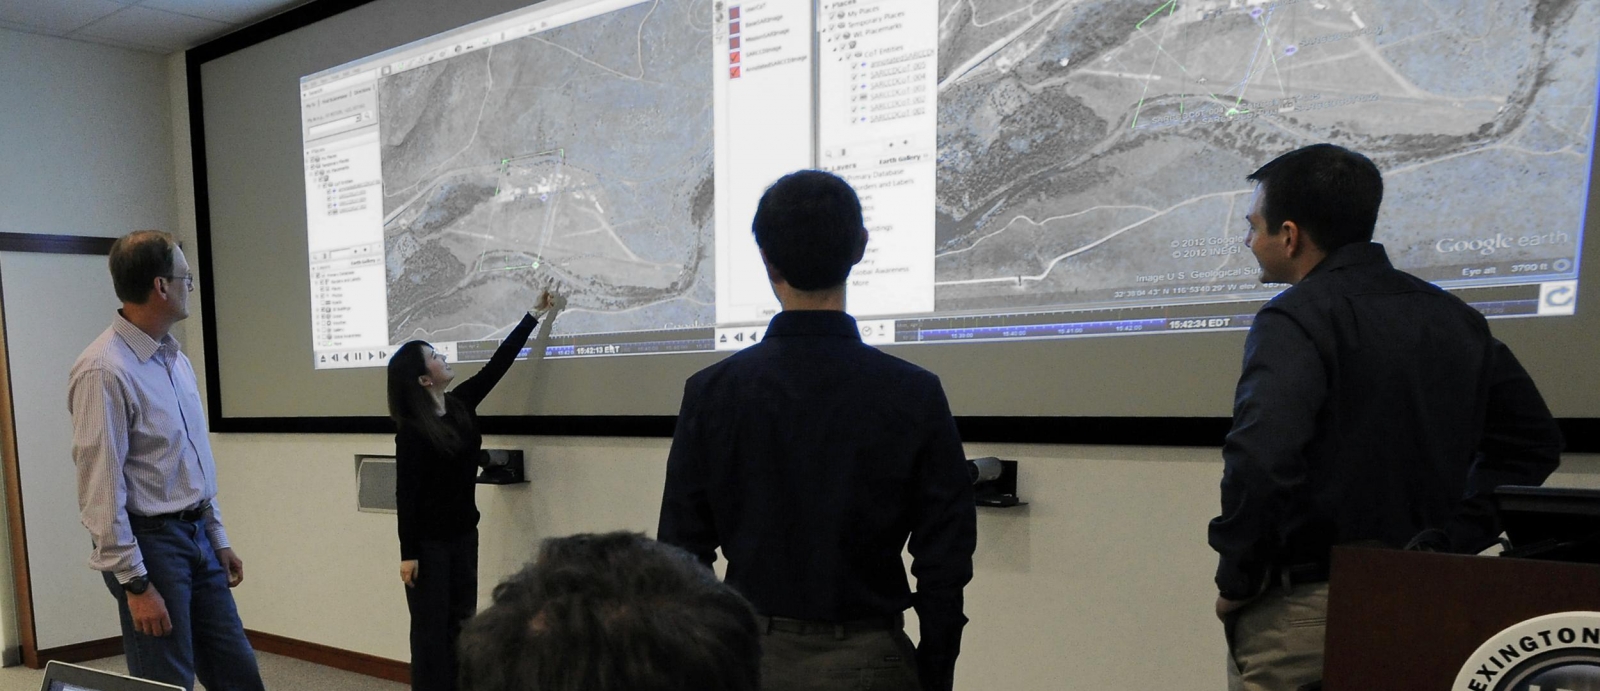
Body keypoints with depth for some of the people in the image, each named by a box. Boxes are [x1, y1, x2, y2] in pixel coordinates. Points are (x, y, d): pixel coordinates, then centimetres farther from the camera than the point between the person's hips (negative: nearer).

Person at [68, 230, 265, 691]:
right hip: (150, 543, -8)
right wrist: (135, 583, -17)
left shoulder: (175, 359, 8)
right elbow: (101, 489, -18)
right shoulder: (104, 370, -18)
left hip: (197, 536, 8)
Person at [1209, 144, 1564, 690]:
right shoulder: (1452, 316, 9)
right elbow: (1533, 440, 15)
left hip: (1304, 605, -7)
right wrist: (1454, 538, 9)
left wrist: (1235, 580, -17)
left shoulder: (1295, 319, -16)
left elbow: (1260, 459, -30)